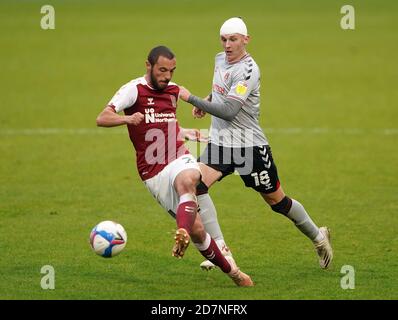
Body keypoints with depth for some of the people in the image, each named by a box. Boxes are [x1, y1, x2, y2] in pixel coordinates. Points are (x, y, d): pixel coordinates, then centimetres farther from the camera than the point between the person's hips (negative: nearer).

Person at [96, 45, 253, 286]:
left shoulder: (174, 90, 15)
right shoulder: (134, 89, -4)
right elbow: (102, 119, -18)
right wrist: (128, 119, -35)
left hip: (180, 160, 3)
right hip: (154, 174, -3)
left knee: (186, 181, -37)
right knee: (196, 229, -6)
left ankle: (183, 236, -57)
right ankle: (230, 270, 11)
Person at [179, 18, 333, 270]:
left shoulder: (248, 70, -20)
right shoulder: (221, 59, 6)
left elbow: (228, 111, -27)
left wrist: (191, 98, -26)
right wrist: (208, 100, 10)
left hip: (250, 145, -7)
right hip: (220, 142, 7)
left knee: (277, 201, 6)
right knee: (197, 185, -18)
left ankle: (318, 236, 32)